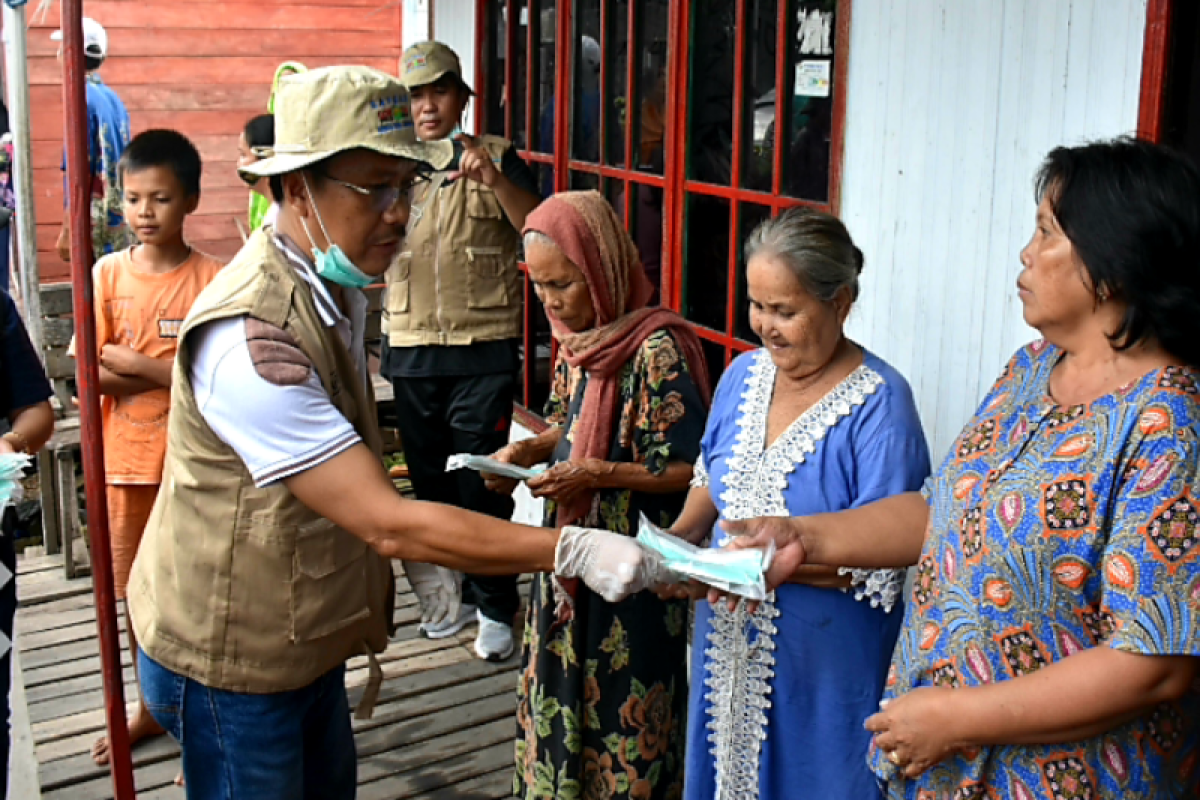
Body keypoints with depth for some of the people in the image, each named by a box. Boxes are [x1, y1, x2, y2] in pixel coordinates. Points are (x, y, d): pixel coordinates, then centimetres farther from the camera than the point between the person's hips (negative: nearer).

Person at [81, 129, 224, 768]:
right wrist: (175, 372, -15)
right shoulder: (108, 274, -1)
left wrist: (133, 364, -16)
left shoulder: (212, 278, -8)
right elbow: (93, 373, -6)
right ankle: (151, 705, 35)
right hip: (124, 460, 3)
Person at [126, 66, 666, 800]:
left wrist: (412, 551, 2)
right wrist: (574, 551, -31)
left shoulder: (339, 287, 0)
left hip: (306, 639, 8)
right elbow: (386, 522, -32)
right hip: (231, 661, -8)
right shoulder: (251, 336, -32)